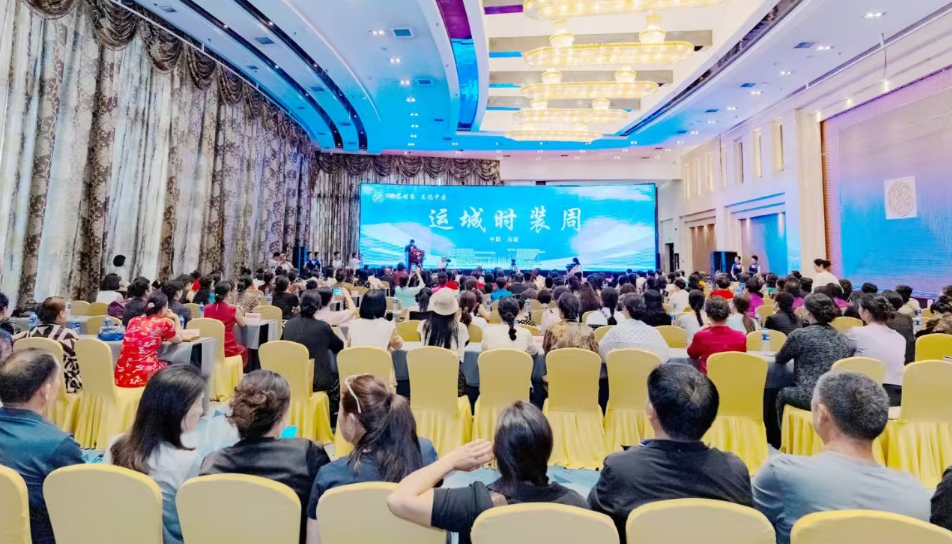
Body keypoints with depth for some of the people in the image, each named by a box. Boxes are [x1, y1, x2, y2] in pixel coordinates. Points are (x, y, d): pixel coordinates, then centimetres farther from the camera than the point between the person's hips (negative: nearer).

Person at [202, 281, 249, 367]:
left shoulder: (207, 308, -4)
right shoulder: (233, 310, -15)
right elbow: (242, 324, 2)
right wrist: (241, 314, 21)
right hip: (228, 349, -4)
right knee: (243, 350, 30)